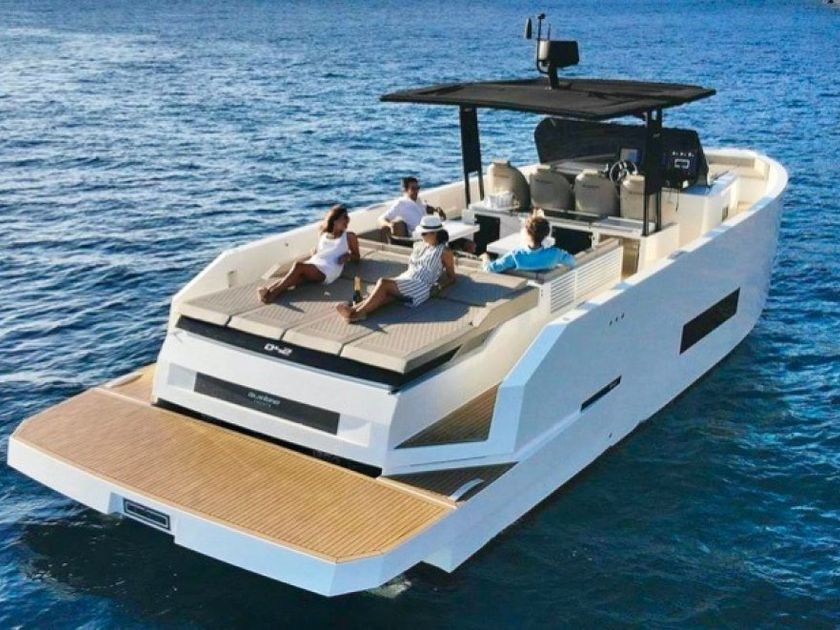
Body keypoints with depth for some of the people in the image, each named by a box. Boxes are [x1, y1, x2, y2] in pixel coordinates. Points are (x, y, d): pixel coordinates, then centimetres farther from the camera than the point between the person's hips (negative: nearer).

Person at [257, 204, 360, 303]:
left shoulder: (349, 236, 19)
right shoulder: (323, 235, 29)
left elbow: (356, 256, 24)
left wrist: (347, 256, 1)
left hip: (328, 270, -4)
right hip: (313, 265, 4)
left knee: (298, 265, -33)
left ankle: (273, 293, -44)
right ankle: (268, 290, -55)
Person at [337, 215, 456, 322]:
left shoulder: (444, 252, 8)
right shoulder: (418, 246, 26)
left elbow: (451, 277, 10)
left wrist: (440, 285, -9)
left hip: (421, 287, -5)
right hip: (403, 281, 5)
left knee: (383, 282, -29)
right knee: (385, 294, -30)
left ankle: (358, 312, -40)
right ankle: (355, 309, -54)